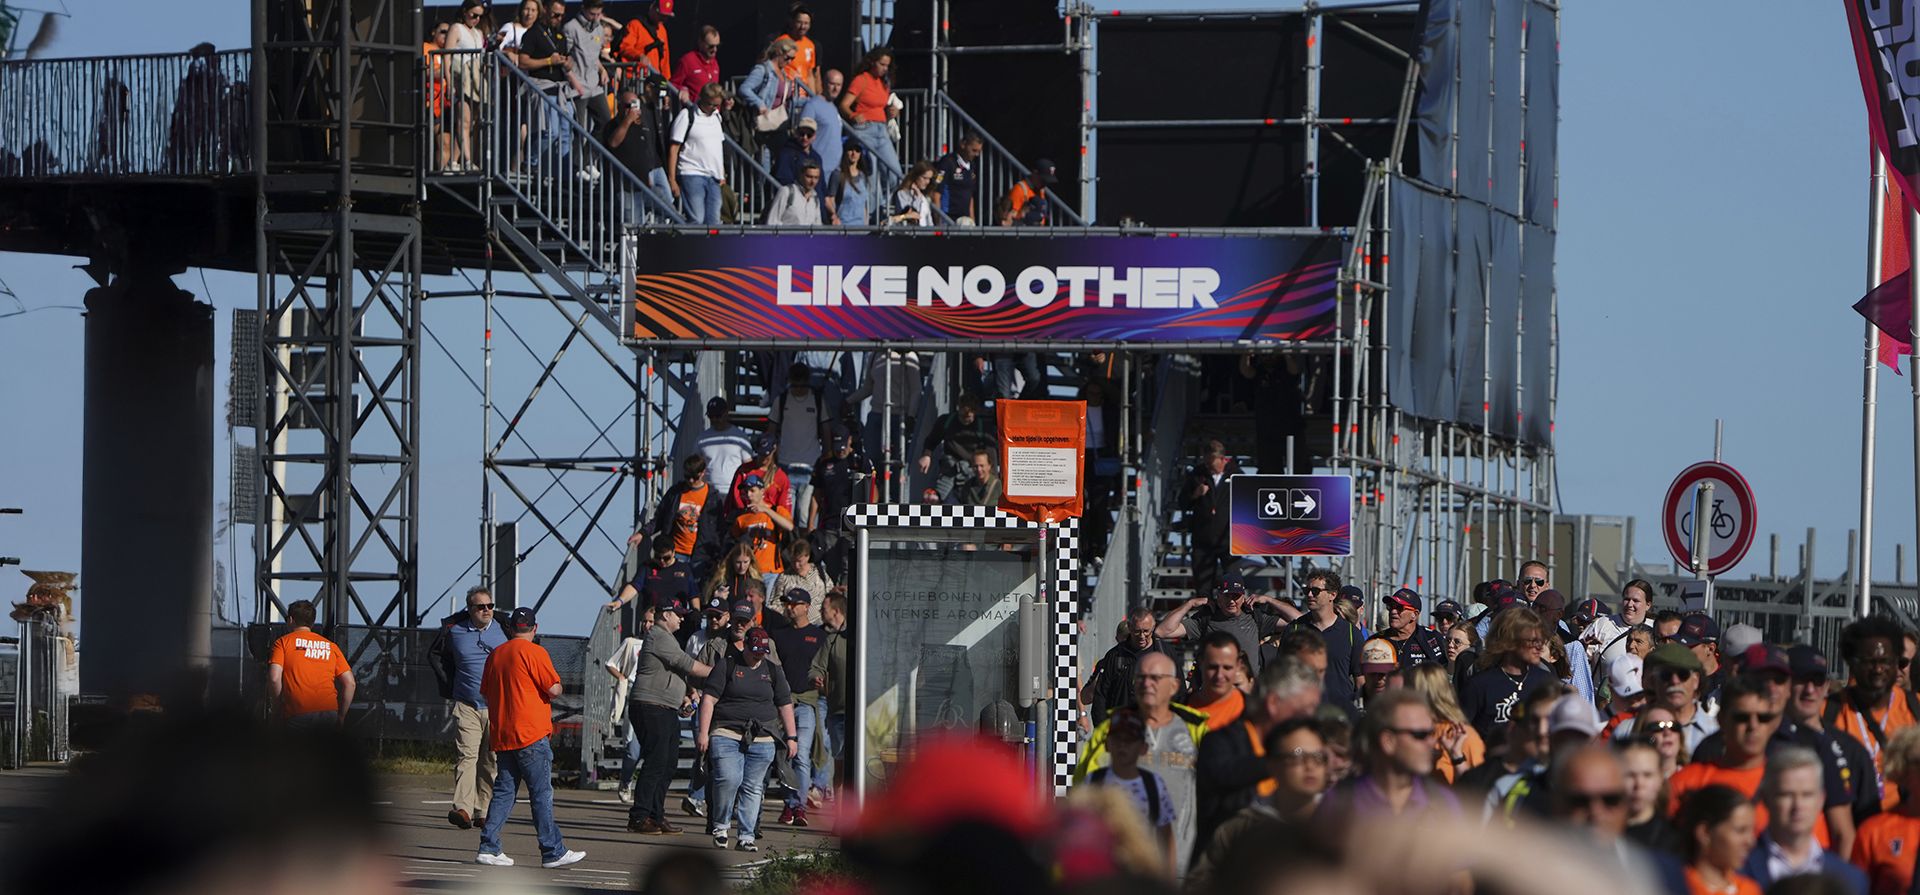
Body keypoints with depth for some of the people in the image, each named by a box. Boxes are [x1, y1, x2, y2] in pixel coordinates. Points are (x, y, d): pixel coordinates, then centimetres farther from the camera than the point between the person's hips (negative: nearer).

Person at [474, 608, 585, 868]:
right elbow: (554, 689, -12)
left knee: (503, 792, 9)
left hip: (502, 737, 6)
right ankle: (553, 852, -2)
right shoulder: (534, 652, -9)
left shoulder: (495, 655, 12)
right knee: (542, 794, -3)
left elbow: (486, 692, 19)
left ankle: (488, 848, 4)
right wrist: (554, 684, 9)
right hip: (531, 734, -6)